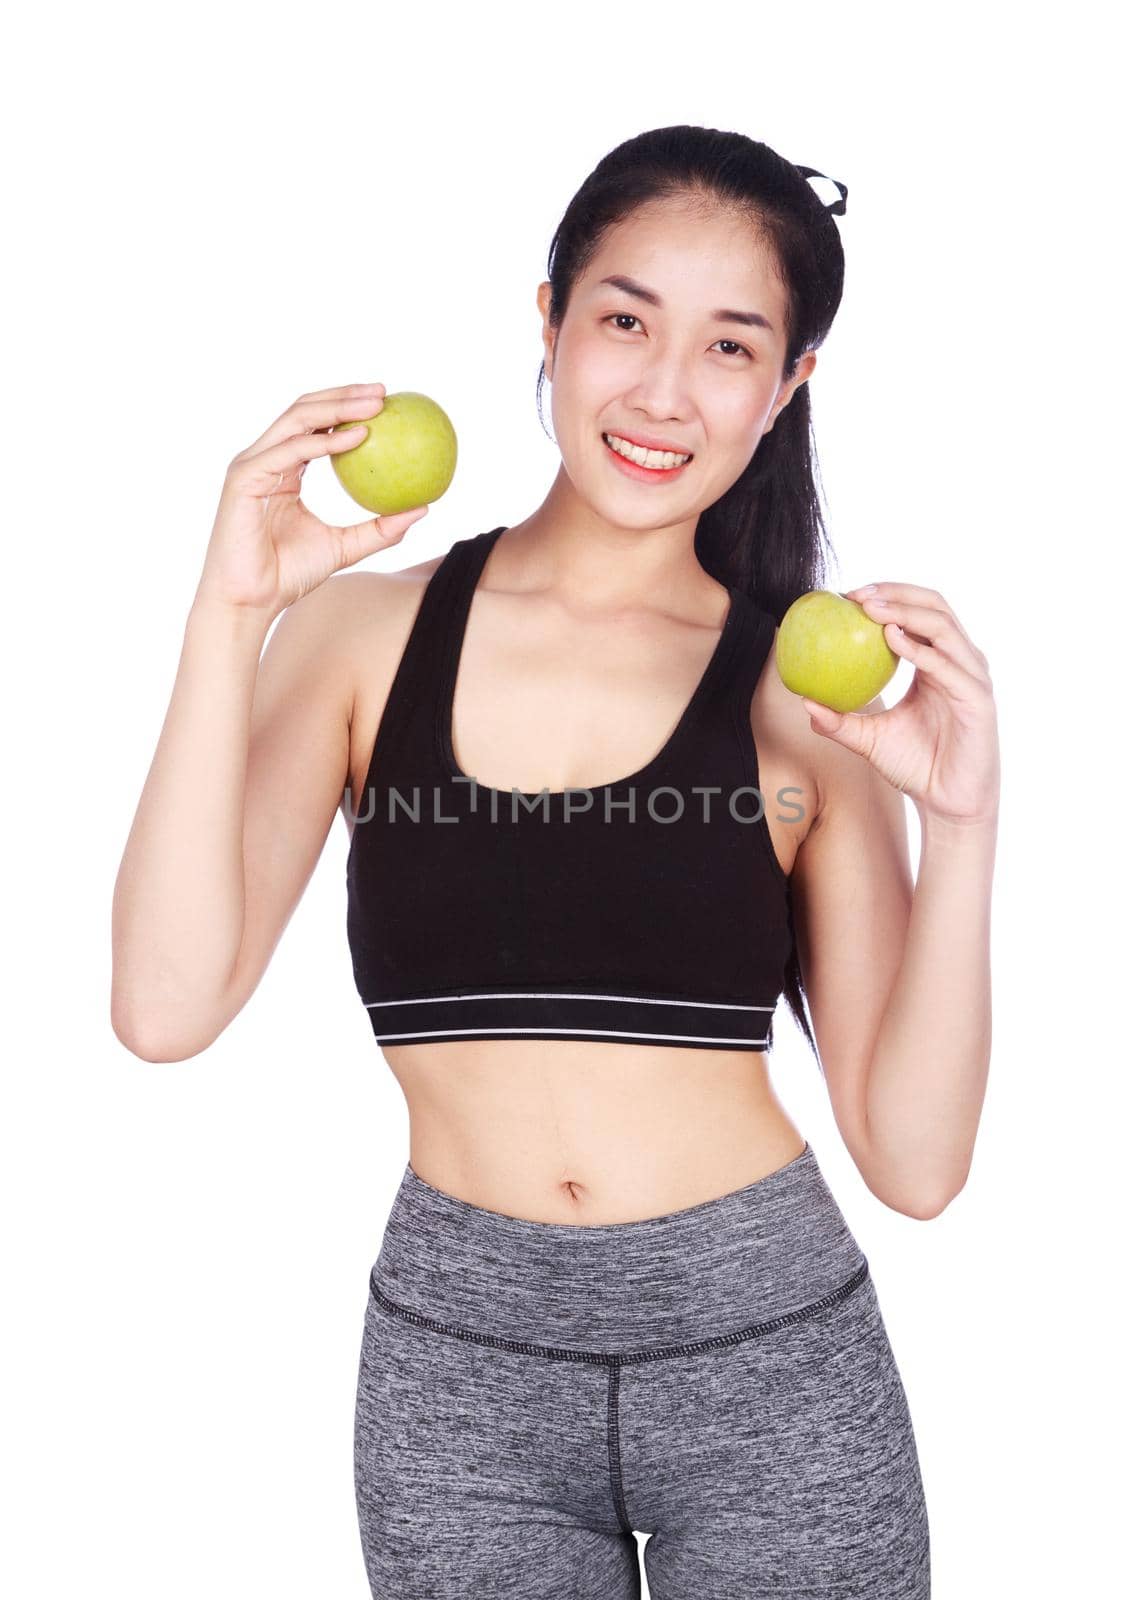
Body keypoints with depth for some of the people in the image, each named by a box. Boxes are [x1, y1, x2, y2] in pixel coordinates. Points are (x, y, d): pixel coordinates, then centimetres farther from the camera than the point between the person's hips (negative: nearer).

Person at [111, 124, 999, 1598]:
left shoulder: (813, 691, -2)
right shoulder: (368, 631, -1)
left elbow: (913, 1162, -4)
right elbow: (167, 1008, -13)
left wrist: (962, 825, -15)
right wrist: (231, 612, -17)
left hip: (769, 1362, 0)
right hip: (459, 1366, 1)